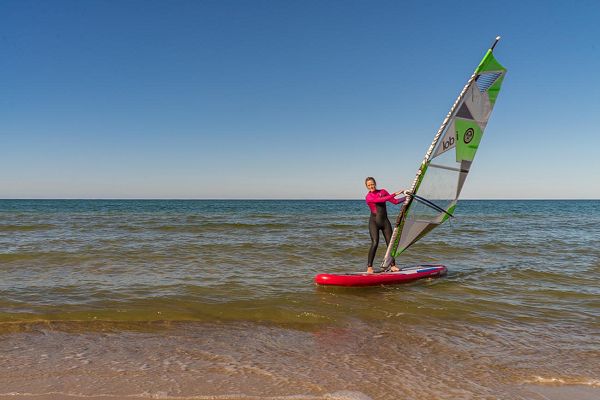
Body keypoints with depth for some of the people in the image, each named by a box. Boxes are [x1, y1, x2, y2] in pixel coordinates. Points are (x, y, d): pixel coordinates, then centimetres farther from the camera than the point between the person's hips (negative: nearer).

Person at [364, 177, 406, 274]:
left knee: (390, 243, 3)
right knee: (375, 243, -18)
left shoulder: (383, 191, 8)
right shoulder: (368, 197, -8)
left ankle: (393, 265, 13)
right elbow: (381, 200, -23)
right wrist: (394, 194, -25)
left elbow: (395, 201, 10)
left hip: (385, 221, 5)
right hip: (374, 222, -5)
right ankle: (369, 267, -15)